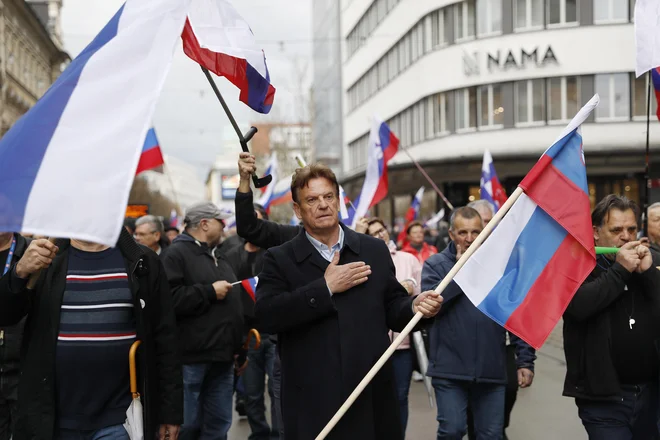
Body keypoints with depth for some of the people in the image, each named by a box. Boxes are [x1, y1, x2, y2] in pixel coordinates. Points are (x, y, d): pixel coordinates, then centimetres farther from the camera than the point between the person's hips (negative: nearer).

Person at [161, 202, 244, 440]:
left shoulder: (218, 258, 21)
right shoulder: (176, 254, -8)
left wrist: (239, 347, 22)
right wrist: (210, 292, -16)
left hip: (222, 357, 8)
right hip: (191, 358, -8)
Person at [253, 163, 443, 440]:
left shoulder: (375, 250, 10)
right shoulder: (280, 259, 1)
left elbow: (391, 308, 12)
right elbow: (265, 317, -14)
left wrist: (414, 307, -10)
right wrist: (325, 288, -15)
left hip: (373, 396, 3)